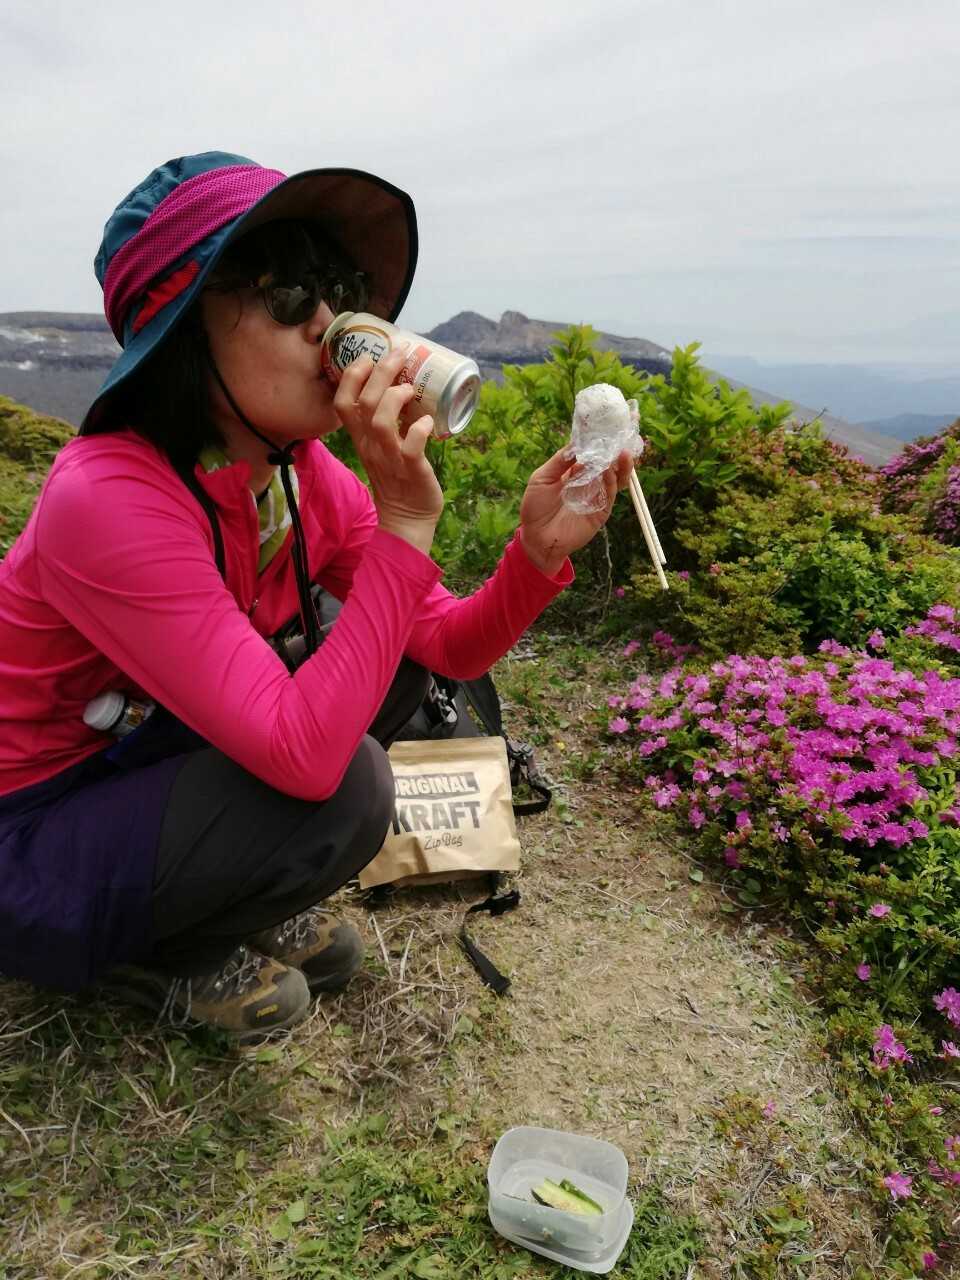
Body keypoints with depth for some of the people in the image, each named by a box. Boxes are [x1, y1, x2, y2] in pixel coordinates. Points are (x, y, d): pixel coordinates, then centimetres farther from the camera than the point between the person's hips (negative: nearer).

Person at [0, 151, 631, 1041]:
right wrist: (404, 519, -38)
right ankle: (153, 954, 3)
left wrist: (538, 552, -25)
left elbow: (449, 649, -7)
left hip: (156, 762, 7)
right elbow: (303, 758, -37)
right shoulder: (109, 499, -32)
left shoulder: (305, 474, -9)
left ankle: (241, 904, 10)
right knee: (344, 790, -28)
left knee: (395, 662, -3)